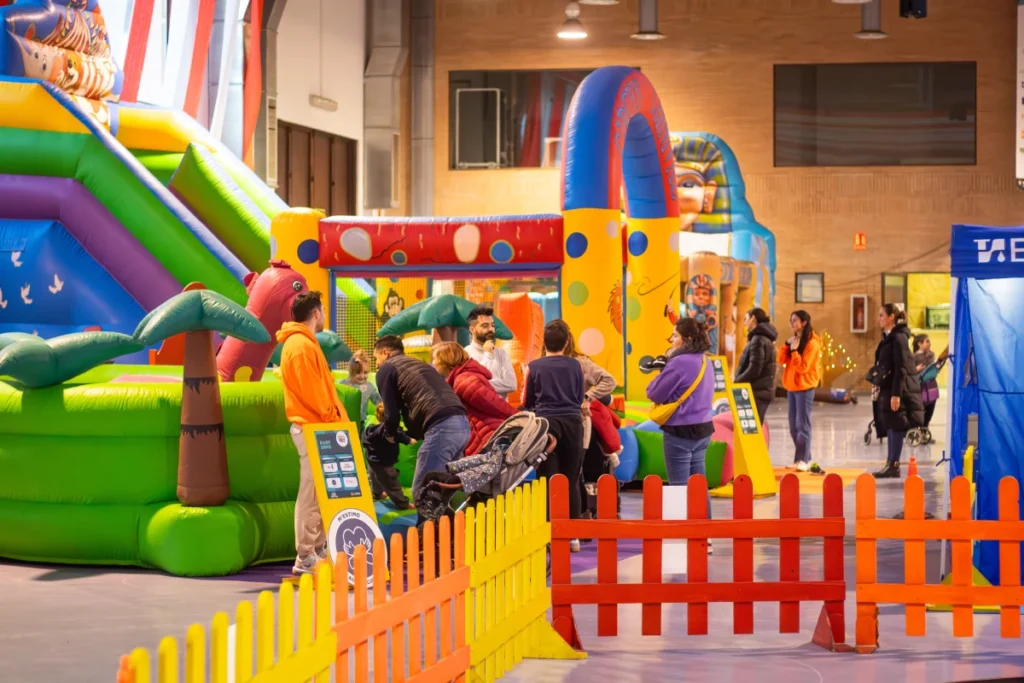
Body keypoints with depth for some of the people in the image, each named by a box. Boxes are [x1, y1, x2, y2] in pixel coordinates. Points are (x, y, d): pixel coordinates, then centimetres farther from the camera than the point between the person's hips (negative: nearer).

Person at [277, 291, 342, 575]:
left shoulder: (302, 343, 18)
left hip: (315, 426, 10)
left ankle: (318, 550, 17)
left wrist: (334, 418, 14)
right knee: (311, 493, -8)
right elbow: (311, 392, -20)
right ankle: (306, 558, -5)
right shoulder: (302, 345, -15)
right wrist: (332, 418, -11)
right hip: (313, 427, -10)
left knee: (318, 493, 13)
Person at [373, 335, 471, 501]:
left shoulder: (386, 369, 10)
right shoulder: (418, 365, 33)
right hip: (462, 424, 8)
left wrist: (390, 434, 28)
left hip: (441, 427, -8)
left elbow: (392, 414, 6)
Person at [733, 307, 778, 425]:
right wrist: (738, 382, 8)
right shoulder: (765, 338, 17)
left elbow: (754, 370, -22)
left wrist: (735, 383, -11)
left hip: (756, 392, -10)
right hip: (761, 391, 10)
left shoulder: (758, 339, -14)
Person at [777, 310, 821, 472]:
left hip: (805, 387, -8)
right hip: (792, 386, 8)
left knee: (802, 424, -10)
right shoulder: (794, 340, 13)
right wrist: (787, 344, -5)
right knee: (793, 425, 8)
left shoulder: (812, 343, -11)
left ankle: (803, 460, -10)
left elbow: (802, 367, -17)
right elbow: (781, 360, 5)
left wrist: (794, 351, -18)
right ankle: (804, 458, 14)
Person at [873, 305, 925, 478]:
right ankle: (891, 464, 15)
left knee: (896, 427, -5)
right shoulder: (890, 337, 14)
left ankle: (894, 466, -3)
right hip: (889, 389, 10)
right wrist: (879, 384, 19)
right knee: (891, 427, 11)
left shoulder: (898, 338, -14)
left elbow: (901, 368, -19)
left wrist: (896, 394, -21)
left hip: (898, 390, -10)